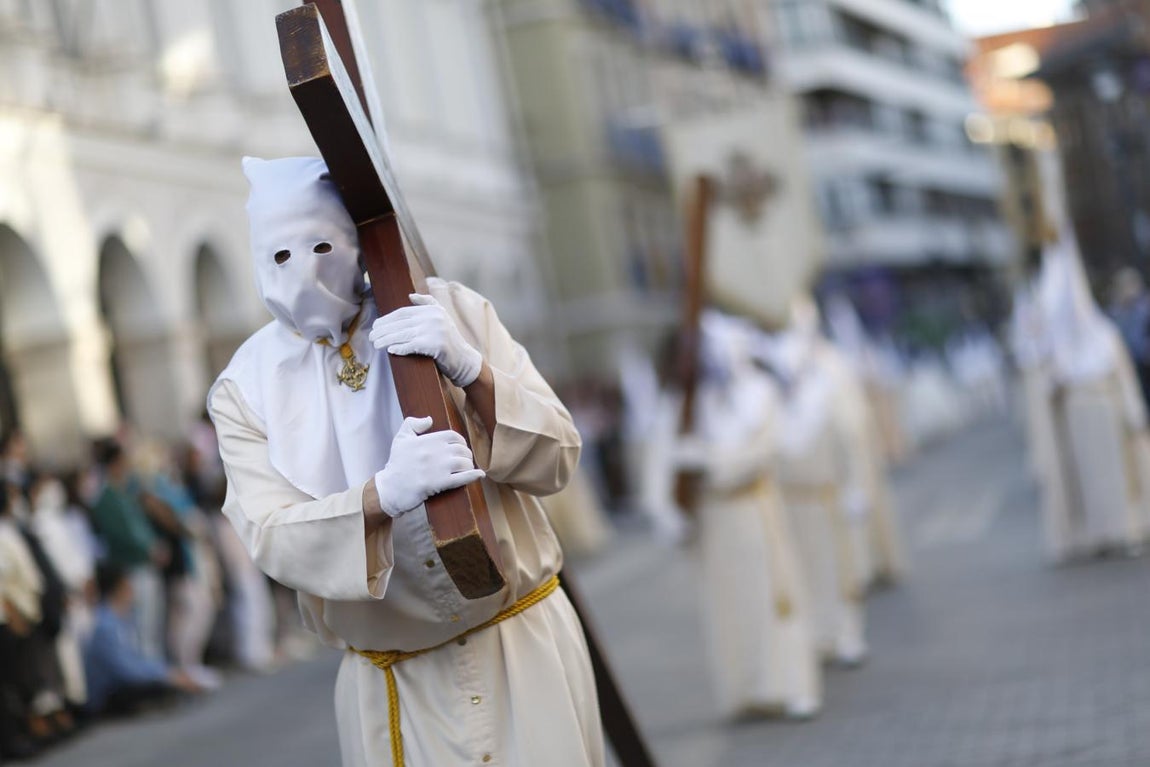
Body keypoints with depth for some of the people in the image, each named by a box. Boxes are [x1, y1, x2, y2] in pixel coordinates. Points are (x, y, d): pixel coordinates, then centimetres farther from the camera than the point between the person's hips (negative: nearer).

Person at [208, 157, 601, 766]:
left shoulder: (451, 311, -4)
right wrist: (386, 495, -36)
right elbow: (273, 539, -17)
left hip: (526, 649, 1)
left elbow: (556, 457, -8)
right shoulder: (246, 390, -5)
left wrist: (470, 371, -26)